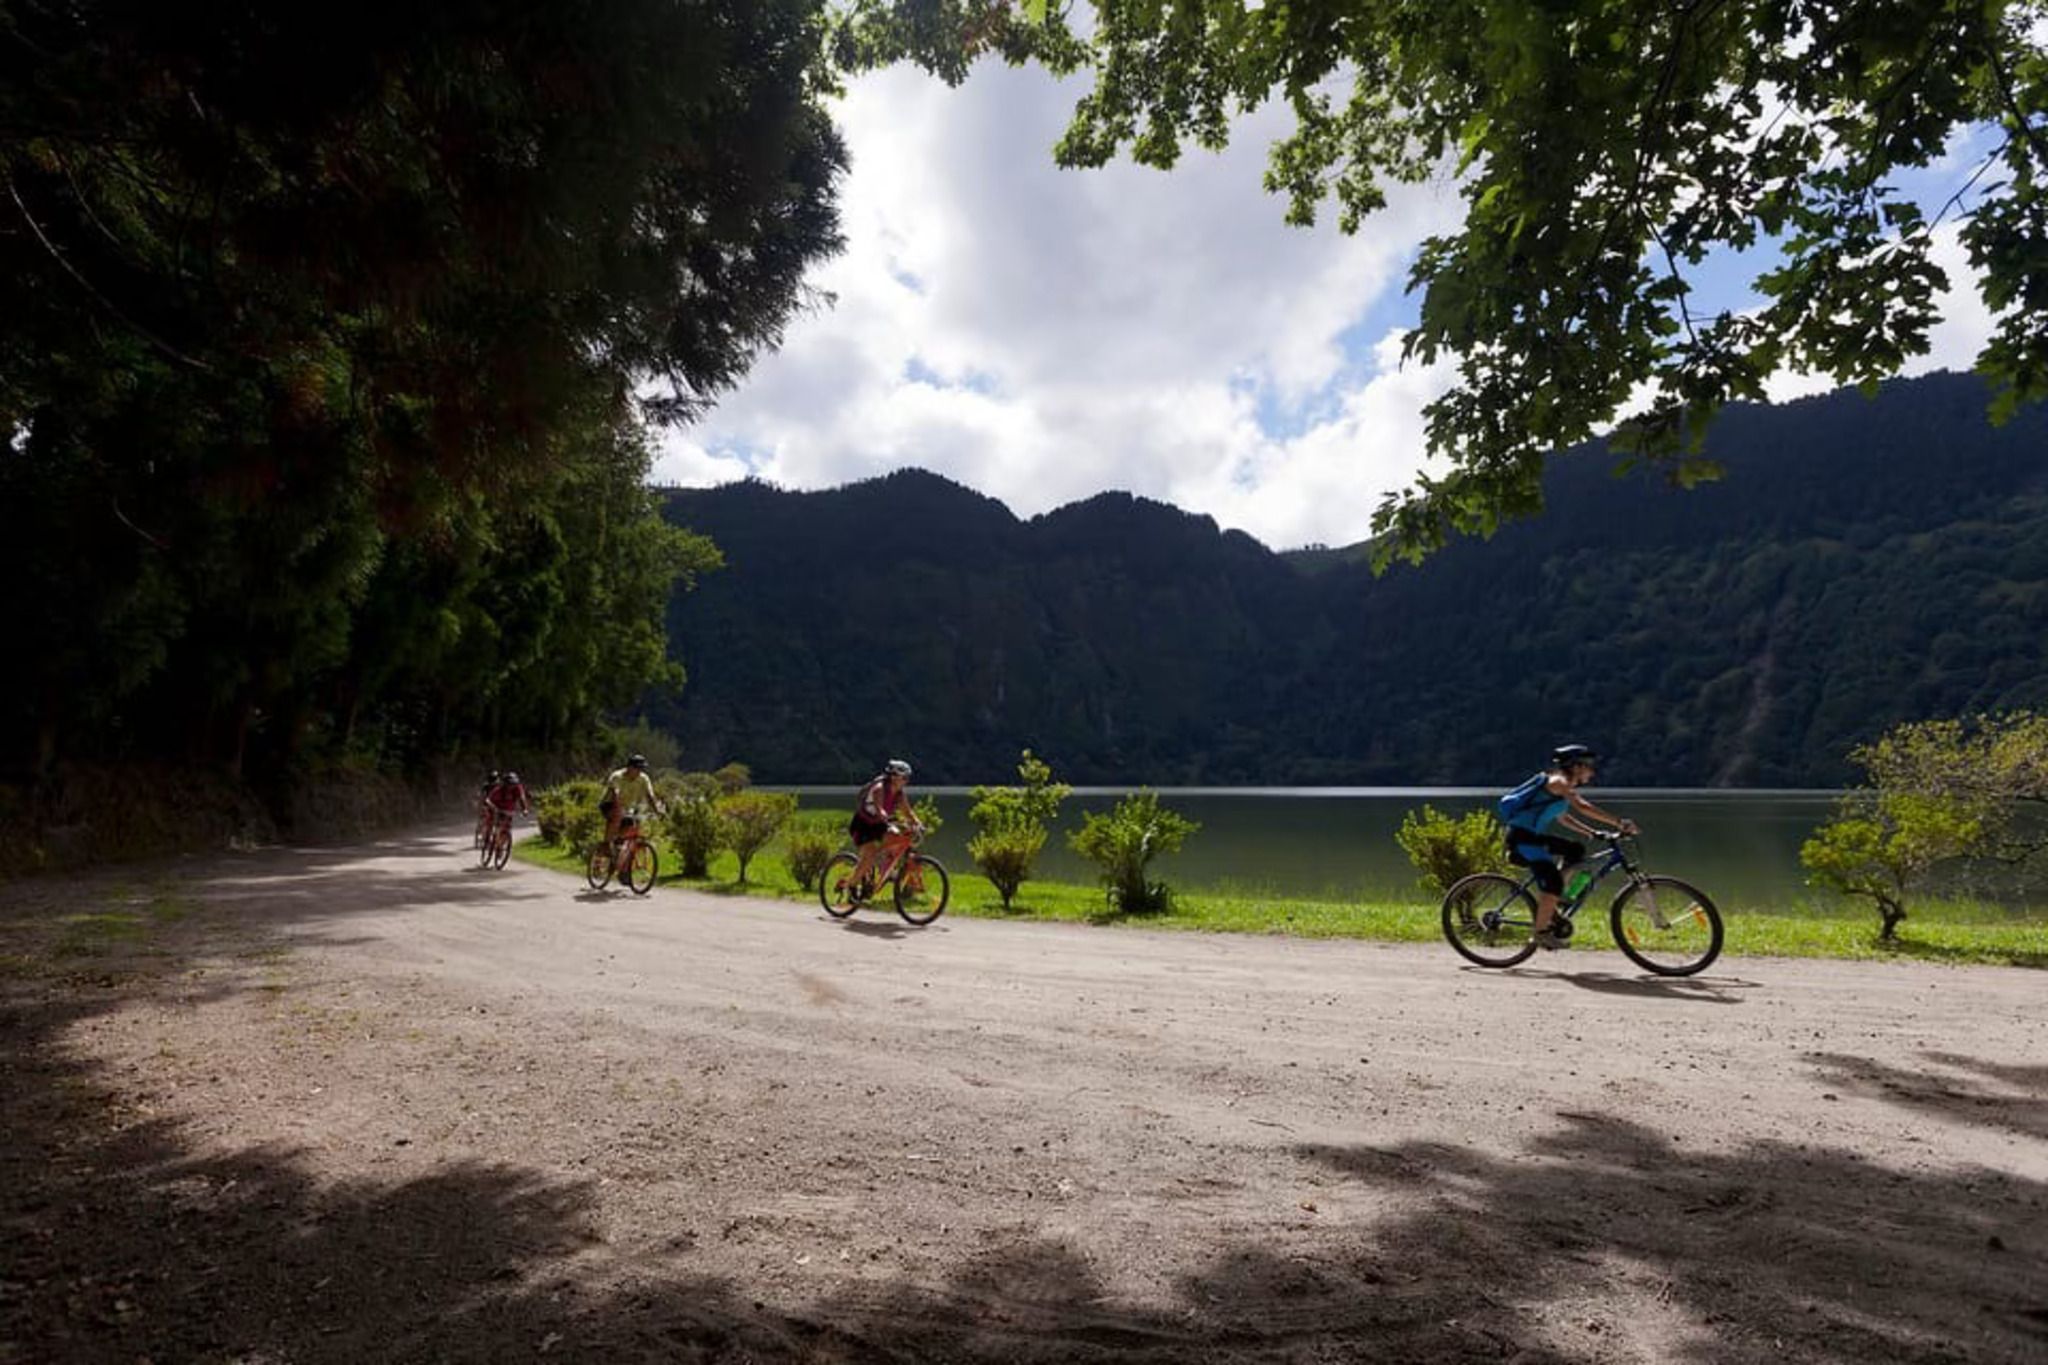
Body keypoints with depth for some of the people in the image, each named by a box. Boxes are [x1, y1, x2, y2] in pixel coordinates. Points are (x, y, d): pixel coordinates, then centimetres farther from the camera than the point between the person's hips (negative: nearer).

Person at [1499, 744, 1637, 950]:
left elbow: (1562, 818, 27)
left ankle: (1546, 901, 12)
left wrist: (1592, 832, 18)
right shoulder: (1559, 781, -11)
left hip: (1533, 836, 10)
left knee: (1576, 851, 13)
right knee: (1553, 882, -13)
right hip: (1522, 837, -10)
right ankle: (1541, 933, -4)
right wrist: (1619, 822, -27)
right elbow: (1583, 807, -25)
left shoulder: (1563, 786, 19)